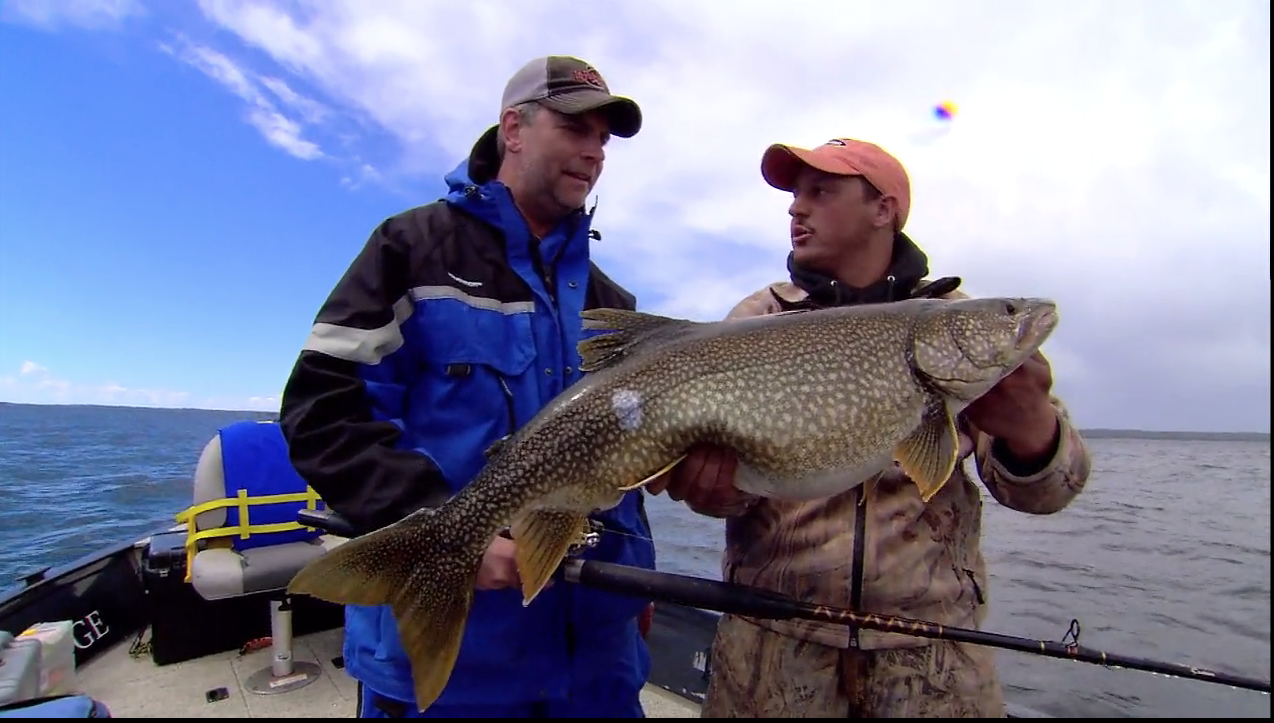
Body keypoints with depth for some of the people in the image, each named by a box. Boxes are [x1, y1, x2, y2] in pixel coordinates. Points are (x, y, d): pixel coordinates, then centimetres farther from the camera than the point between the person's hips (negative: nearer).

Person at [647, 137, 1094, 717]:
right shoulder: (757, 319, 0)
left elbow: (1038, 489, -4)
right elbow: (721, 455, -5)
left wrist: (1030, 427, -26)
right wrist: (713, 478, -28)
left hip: (933, 640, 1)